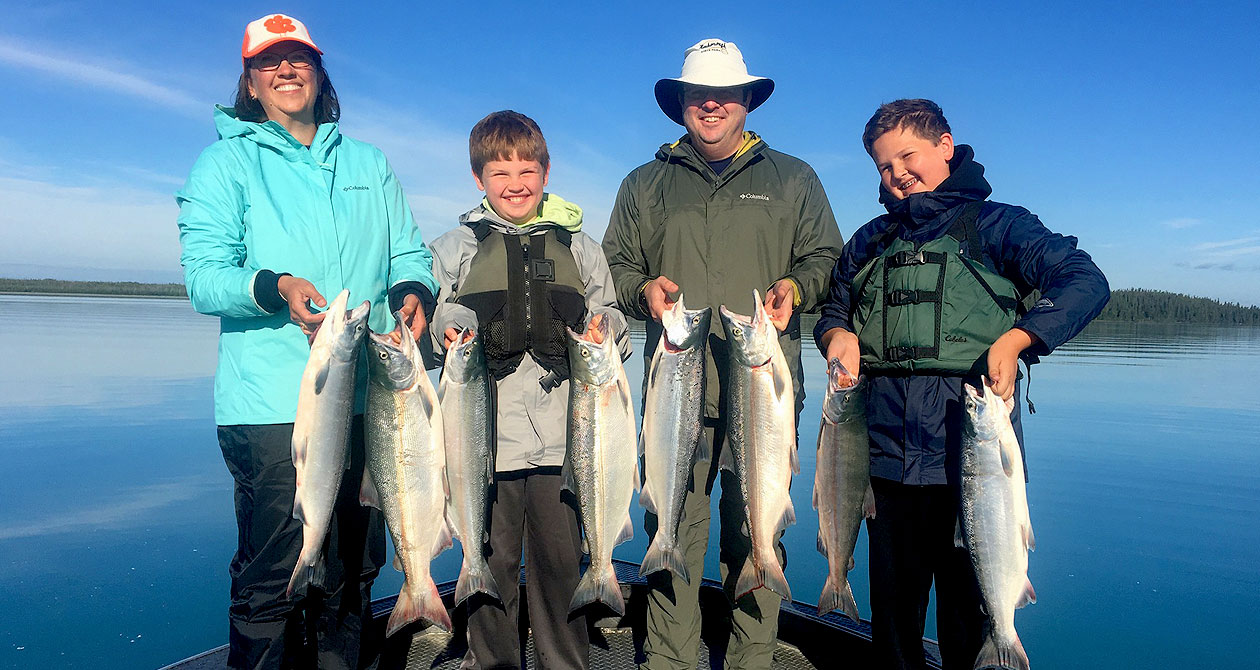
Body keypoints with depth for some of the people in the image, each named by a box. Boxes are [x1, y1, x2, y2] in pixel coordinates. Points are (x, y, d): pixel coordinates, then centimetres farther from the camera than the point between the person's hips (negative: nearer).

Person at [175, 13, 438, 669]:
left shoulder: (370, 163, 18)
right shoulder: (226, 161, 7)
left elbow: (409, 255, 17)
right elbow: (203, 277, -4)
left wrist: (412, 291, -7)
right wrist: (275, 287, -24)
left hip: (370, 396, 4)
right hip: (273, 403, -3)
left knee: (354, 569, 12)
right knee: (272, 576, -2)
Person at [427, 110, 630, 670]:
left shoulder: (578, 246, 14)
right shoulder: (454, 249, 11)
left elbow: (609, 320, 16)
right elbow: (428, 324, 10)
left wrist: (603, 335, -7)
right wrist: (447, 336, -12)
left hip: (561, 436, 1)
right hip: (486, 434, 0)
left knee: (561, 561, 7)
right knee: (490, 561, 6)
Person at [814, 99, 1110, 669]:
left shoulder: (993, 224, 5)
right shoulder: (869, 242, 18)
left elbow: (1086, 282, -5)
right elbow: (831, 313, 24)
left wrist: (1013, 340, -19)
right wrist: (838, 335, 0)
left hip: (970, 450, -3)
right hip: (888, 456, 4)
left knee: (969, 607, 4)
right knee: (891, 606, 12)